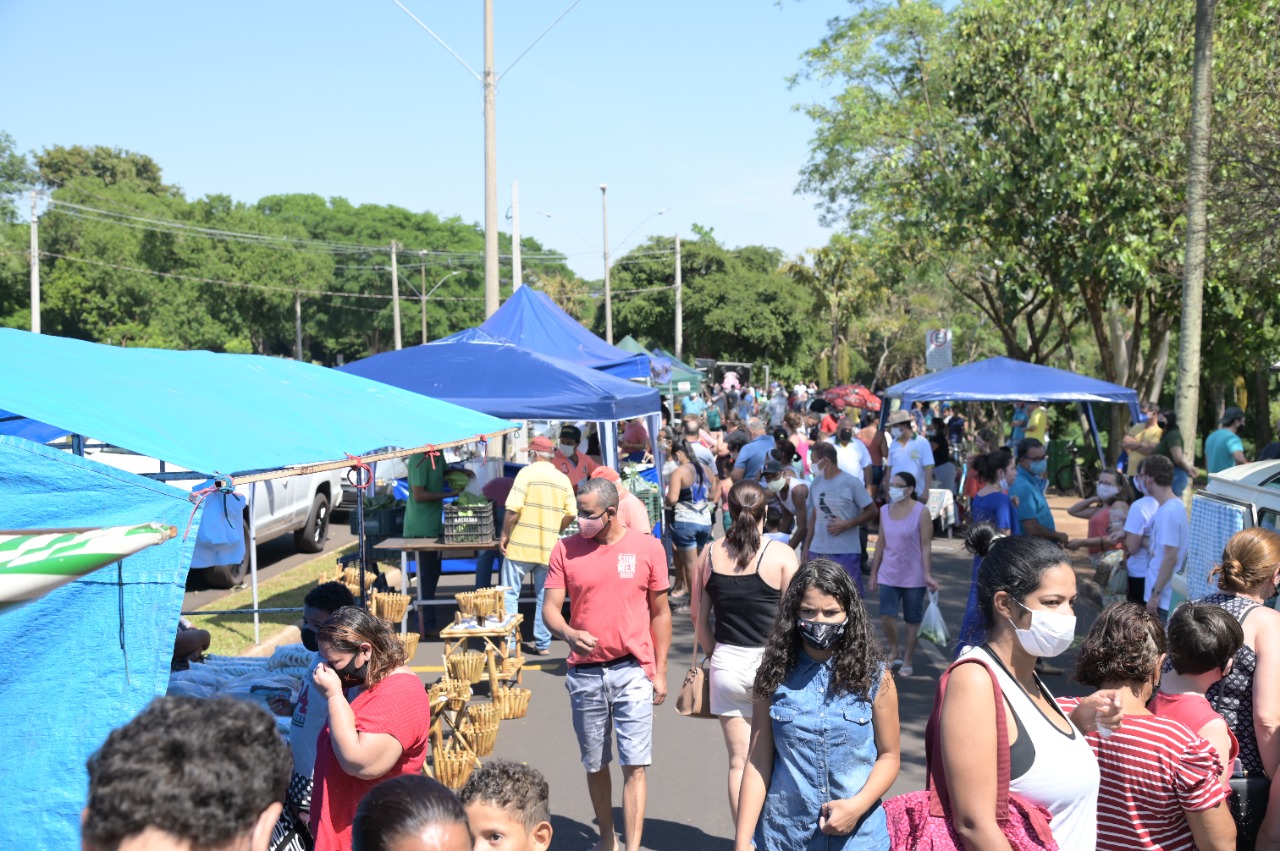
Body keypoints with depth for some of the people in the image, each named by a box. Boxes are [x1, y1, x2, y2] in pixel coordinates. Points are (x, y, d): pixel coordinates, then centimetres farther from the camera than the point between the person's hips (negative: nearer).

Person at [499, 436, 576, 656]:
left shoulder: (527, 473, -7)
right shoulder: (563, 479, 7)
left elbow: (513, 509, -14)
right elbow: (570, 515, 4)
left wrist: (504, 535, -3)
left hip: (521, 545, -4)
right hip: (548, 548, 4)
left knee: (510, 594, 5)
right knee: (544, 596, 13)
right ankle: (543, 643, 15)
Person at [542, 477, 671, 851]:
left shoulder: (647, 548, -3)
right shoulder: (566, 550, -1)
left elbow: (660, 612, 4)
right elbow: (550, 608, -3)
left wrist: (660, 671, 3)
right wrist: (568, 633, -25)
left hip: (633, 670, -2)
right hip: (585, 672, 2)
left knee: (634, 765, -4)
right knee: (595, 764, 14)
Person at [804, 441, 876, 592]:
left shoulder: (851, 483, -8)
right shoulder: (815, 483, 8)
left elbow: (871, 511, -4)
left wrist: (846, 524, -16)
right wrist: (806, 547, 14)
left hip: (846, 552, -5)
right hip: (818, 551, 5)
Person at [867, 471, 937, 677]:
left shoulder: (921, 512, -9)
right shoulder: (885, 510, 4)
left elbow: (926, 546, -10)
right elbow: (881, 543, 9)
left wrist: (927, 574, -17)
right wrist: (873, 573, 10)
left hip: (913, 577, -3)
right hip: (888, 575, 3)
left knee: (912, 620, 7)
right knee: (886, 617, -4)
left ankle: (906, 661, 21)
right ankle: (894, 651, 22)